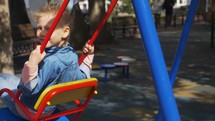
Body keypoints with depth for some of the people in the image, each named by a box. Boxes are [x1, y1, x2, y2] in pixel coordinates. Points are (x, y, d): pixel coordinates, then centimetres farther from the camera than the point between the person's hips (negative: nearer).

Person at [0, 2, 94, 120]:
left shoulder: (50, 60, -37)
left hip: (30, 111, -9)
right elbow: (82, 77, 5)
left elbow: (29, 90, -34)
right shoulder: (72, 54, -10)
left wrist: (32, 64, -48)